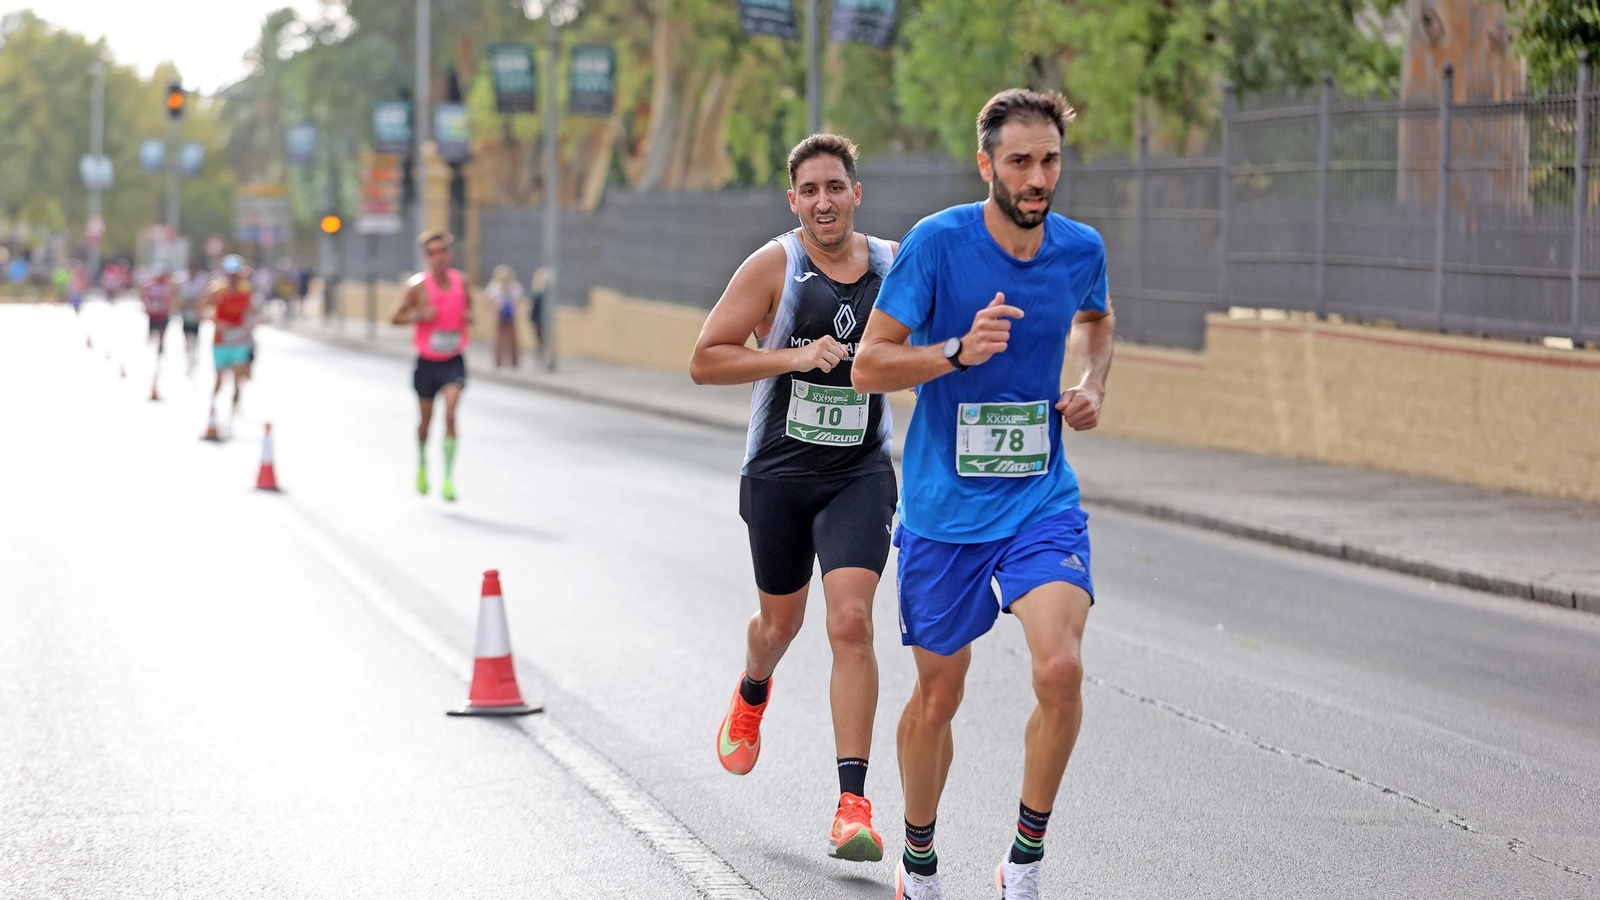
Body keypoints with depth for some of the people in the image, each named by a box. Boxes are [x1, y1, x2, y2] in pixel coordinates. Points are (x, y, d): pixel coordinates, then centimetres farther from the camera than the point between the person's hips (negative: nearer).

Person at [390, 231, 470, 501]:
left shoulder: (460, 282, 1)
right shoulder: (418, 285, -9)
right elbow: (395, 317, -4)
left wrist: (469, 317, -1)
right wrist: (419, 315, -20)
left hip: (453, 361, 1)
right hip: (427, 362, -1)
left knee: (450, 415, -17)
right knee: (426, 419, 13)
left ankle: (448, 479, -16)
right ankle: (422, 464, 42)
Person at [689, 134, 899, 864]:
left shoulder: (895, 264, 0)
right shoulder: (774, 266, -9)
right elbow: (704, 361, -11)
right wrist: (794, 357, -21)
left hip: (860, 475, 1)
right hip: (778, 474, 0)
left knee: (851, 620, -15)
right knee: (781, 620, 16)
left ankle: (853, 803, -15)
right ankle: (752, 693, 55)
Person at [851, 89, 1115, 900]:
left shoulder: (1080, 249, -1)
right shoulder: (938, 242, -13)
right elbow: (867, 366, -11)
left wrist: (1091, 387, 5)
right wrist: (958, 352, -26)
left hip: (1042, 500, 2)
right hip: (944, 506, -1)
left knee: (1060, 666, -21)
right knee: (937, 697, 10)